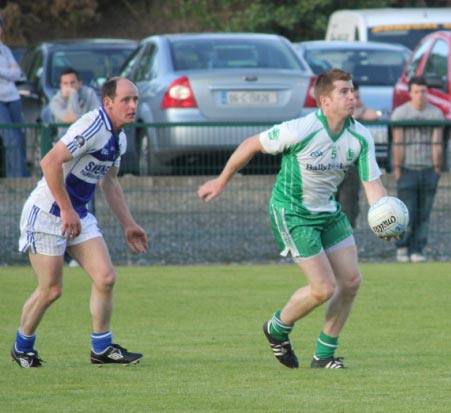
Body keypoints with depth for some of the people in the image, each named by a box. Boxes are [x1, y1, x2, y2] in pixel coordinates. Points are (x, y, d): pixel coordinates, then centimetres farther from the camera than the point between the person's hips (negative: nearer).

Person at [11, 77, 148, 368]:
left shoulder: (119, 138, 9)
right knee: (51, 290, -3)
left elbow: (110, 182, 24)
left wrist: (128, 224, 21)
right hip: (47, 214, -8)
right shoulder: (92, 127, -21)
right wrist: (66, 210, -25)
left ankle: (102, 348, 10)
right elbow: (50, 162, -29)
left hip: (78, 215, 8)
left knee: (106, 278, -2)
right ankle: (22, 347, 19)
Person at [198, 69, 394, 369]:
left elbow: (372, 184, -7)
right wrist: (221, 182, -2)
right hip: (291, 213, -7)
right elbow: (251, 145, -12)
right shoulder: (300, 131, -26)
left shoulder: (361, 137, -9)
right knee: (324, 288, -11)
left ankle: (325, 353, 18)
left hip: (328, 210, 7)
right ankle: (278, 328, 18)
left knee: (351, 280, 1)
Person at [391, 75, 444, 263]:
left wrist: (437, 168, -4)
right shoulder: (400, 113, -1)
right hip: (407, 169, -2)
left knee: (424, 214, 2)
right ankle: (402, 248, 9)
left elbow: (437, 144, 1)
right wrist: (397, 169, -6)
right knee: (407, 213, -5)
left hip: (429, 170, 2)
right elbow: (397, 144, -4)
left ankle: (418, 250, 8)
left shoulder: (436, 113, 4)